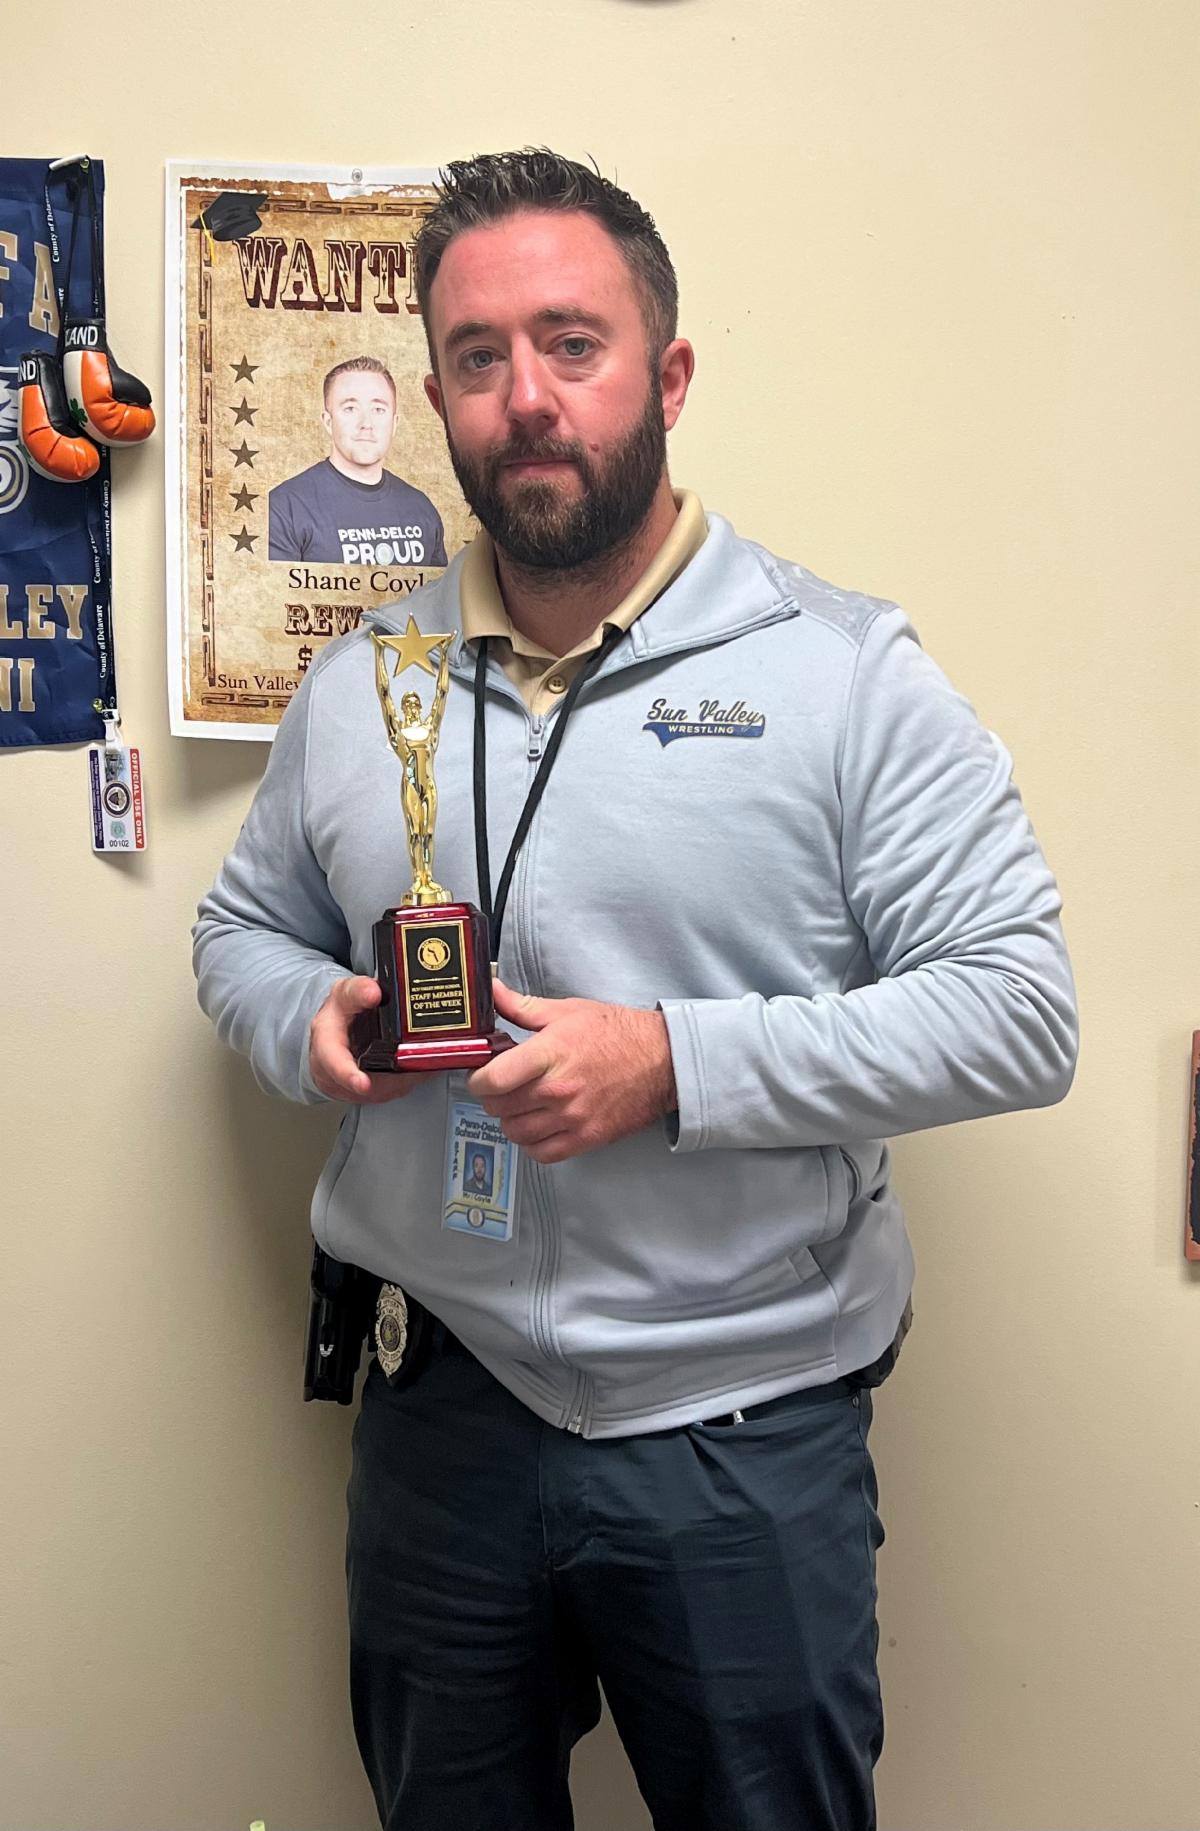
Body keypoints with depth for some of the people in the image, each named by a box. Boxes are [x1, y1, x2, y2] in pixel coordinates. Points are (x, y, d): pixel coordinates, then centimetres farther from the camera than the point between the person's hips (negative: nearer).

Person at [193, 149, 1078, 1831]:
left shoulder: (848, 672, -10)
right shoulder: (356, 686, 4)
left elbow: (1021, 1008, -14)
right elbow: (244, 924, 16)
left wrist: (675, 1064, -23)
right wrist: (309, 1020, -8)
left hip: (749, 1436, -3)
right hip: (438, 1412, 4)